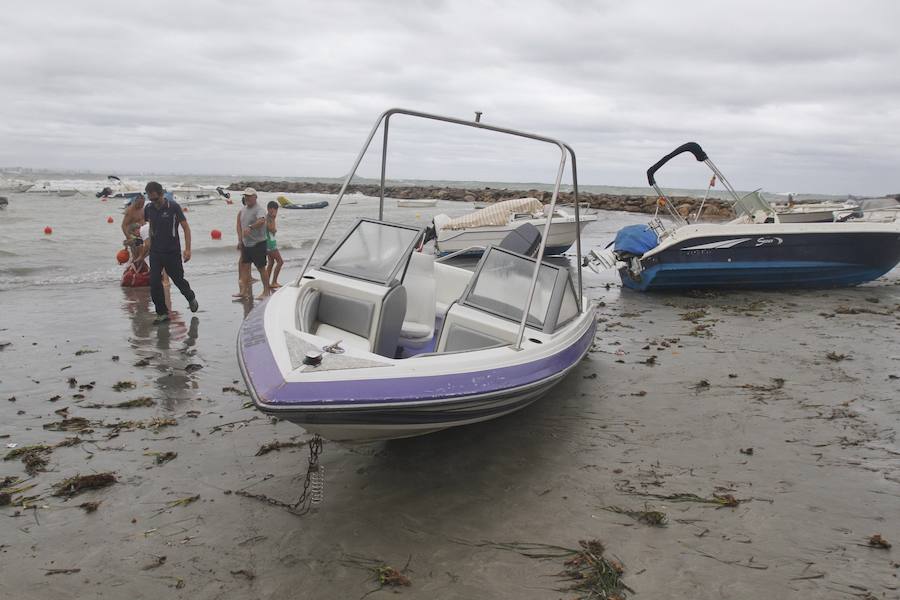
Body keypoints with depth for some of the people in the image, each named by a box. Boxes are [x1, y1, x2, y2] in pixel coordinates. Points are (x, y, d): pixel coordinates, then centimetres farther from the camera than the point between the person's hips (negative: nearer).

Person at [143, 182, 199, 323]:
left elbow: (186, 228, -8)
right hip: (155, 252, 4)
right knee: (154, 283, -4)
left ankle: (191, 298, 37)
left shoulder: (173, 207, -11)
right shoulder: (148, 208, 2)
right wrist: (150, 243, 15)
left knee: (178, 280, 7)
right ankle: (162, 313, 6)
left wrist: (187, 249, -14)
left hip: (172, 252, -4)